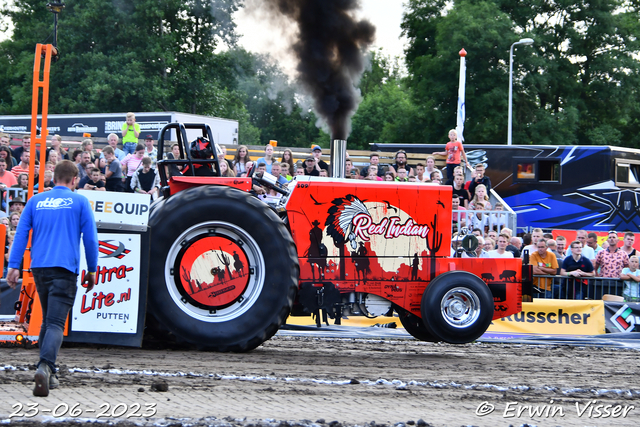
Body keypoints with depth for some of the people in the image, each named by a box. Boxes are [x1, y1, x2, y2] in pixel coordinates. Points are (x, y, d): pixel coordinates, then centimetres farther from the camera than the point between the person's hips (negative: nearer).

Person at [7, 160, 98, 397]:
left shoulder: (36, 201, 13)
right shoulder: (79, 201, 4)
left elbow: (21, 233, 6)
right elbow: (90, 238, 2)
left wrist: (14, 266, 4)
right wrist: (92, 270, 10)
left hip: (39, 268, 4)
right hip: (64, 270, -4)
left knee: (47, 320, 19)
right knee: (56, 322, -11)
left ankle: (47, 374, 17)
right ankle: (45, 367, -33)